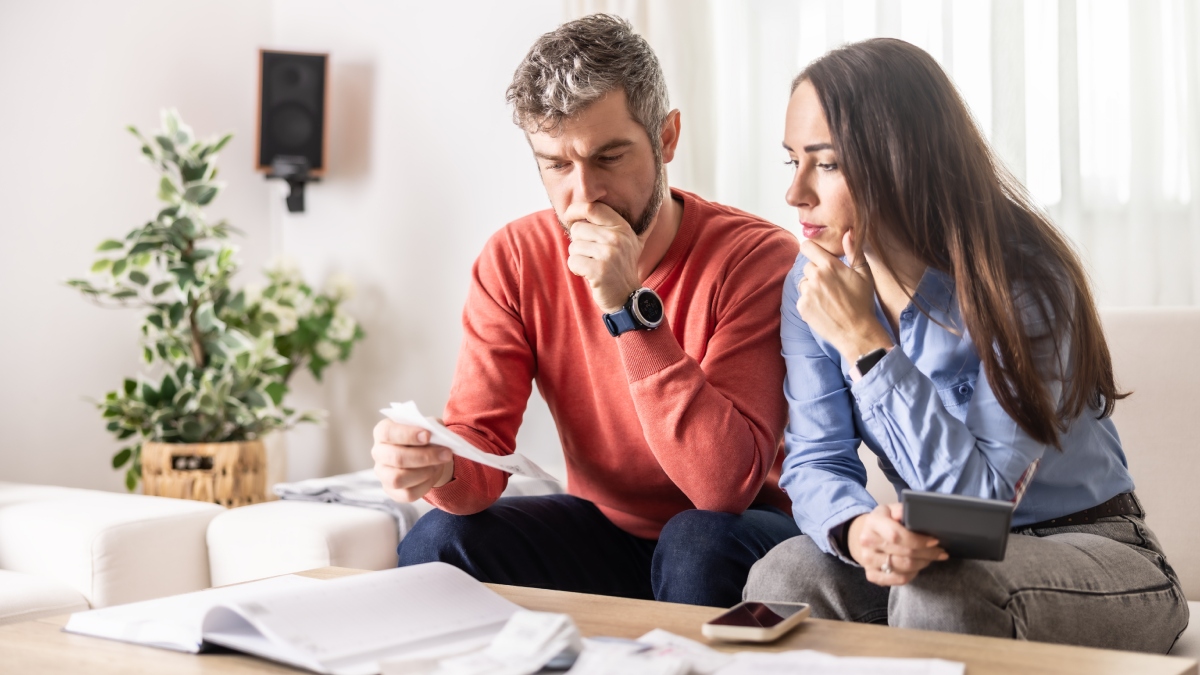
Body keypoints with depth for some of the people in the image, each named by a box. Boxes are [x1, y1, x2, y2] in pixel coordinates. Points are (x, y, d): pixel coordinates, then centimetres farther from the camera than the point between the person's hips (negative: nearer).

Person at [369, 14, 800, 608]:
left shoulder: (758, 257, -21)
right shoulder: (515, 258, -8)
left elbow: (728, 485, -29)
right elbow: (480, 444, -12)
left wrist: (628, 307, -34)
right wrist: (438, 466, -37)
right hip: (602, 524, 3)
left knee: (701, 541, -35)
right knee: (436, 542, -21)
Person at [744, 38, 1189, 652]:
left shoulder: (1024, 281, -22)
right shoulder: (815, 282, -5)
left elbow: (984, 496, -26)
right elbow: (815, 461, -7)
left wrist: (866, 342, -31)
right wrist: (858, 527, -32)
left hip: (1086, 549, -3)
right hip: (942, 551, 4)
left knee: (938, 596, -34)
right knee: (784, 577, -26)